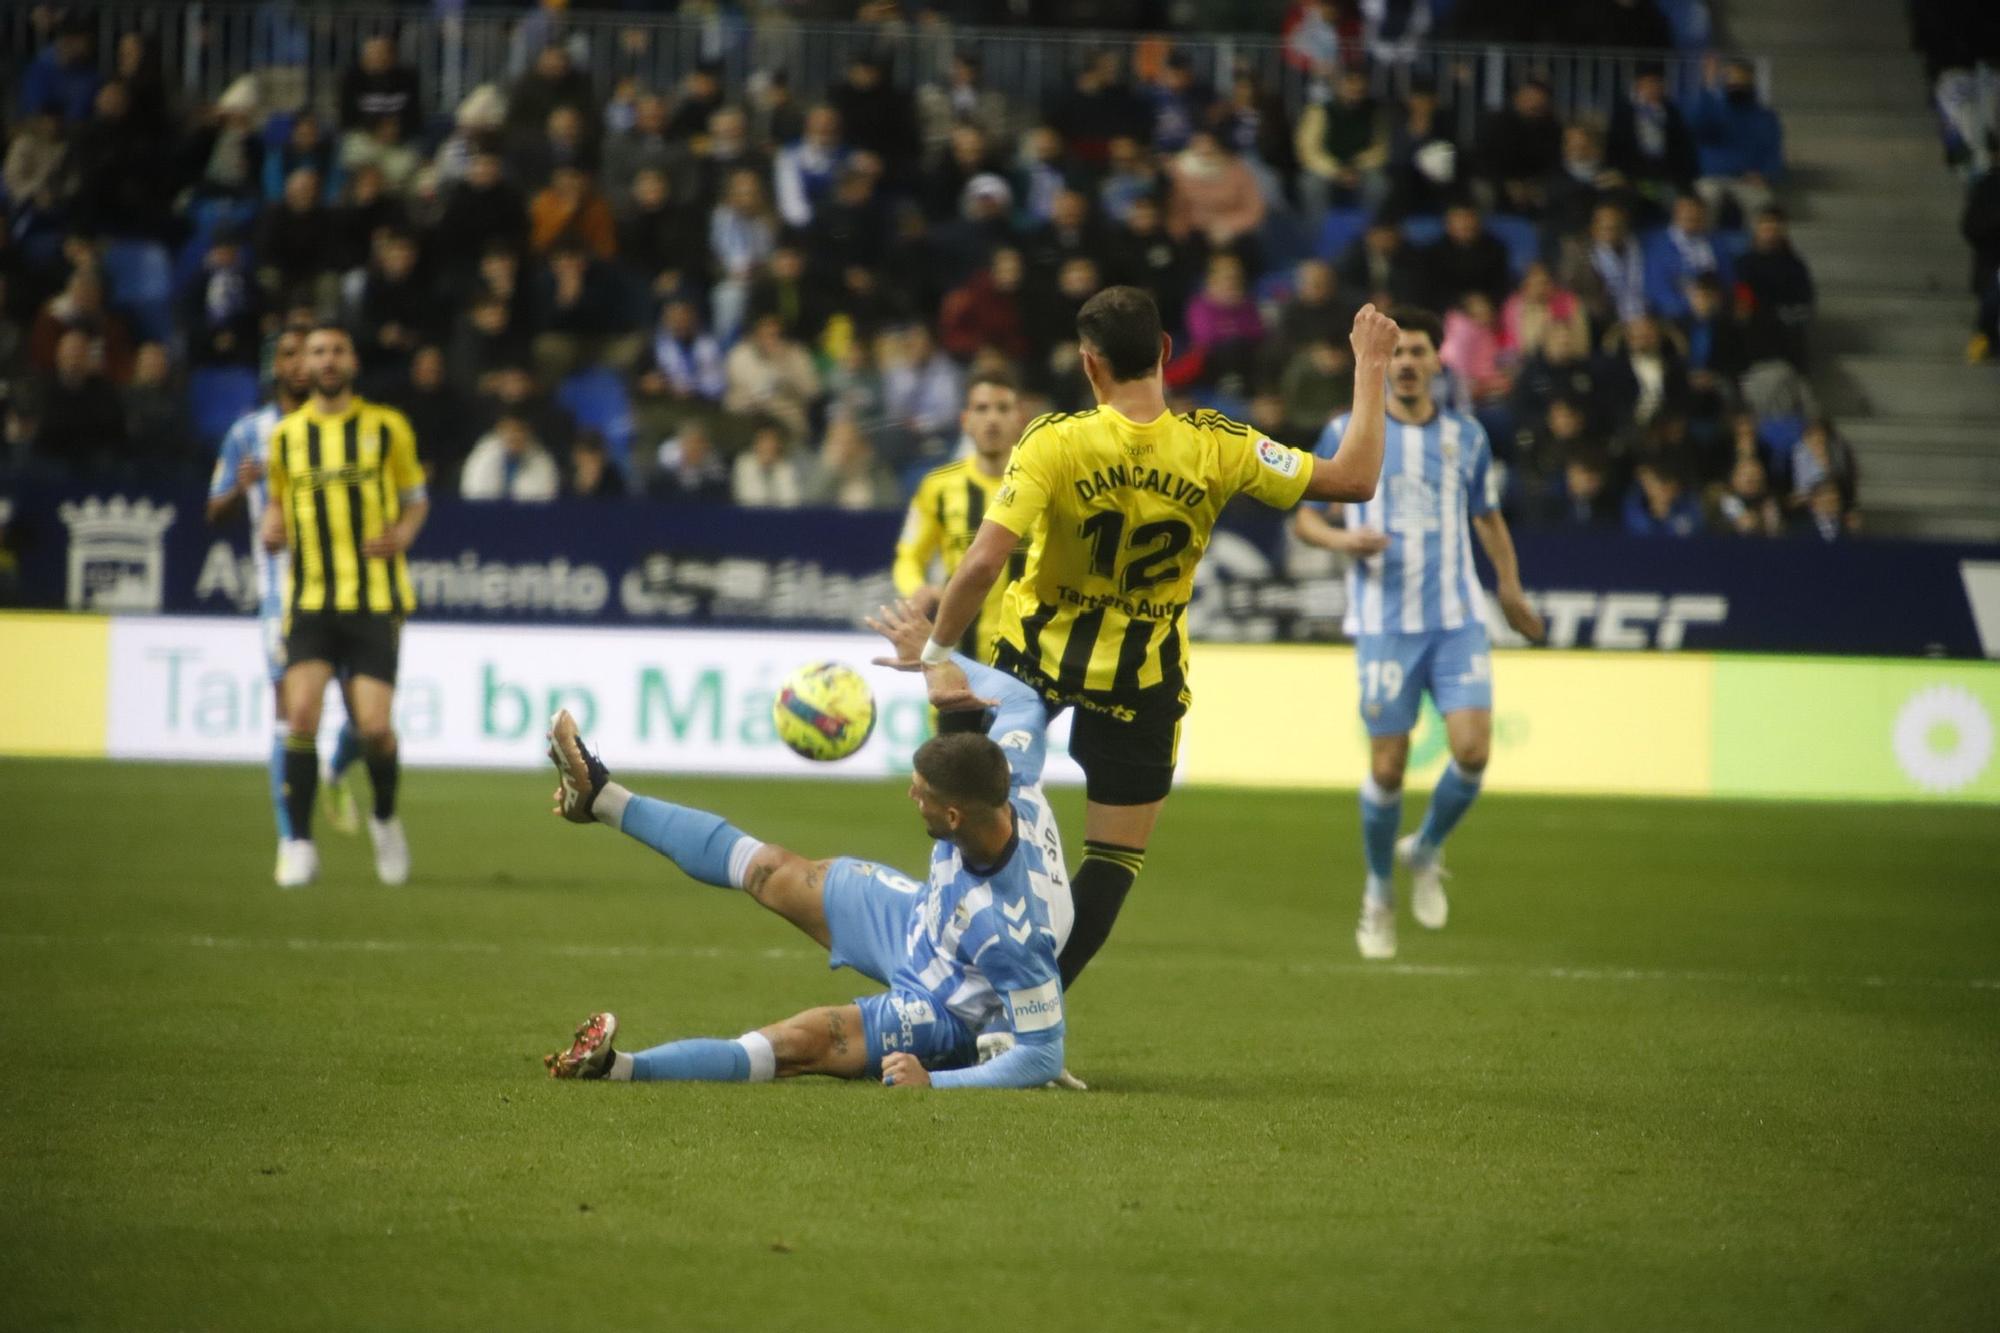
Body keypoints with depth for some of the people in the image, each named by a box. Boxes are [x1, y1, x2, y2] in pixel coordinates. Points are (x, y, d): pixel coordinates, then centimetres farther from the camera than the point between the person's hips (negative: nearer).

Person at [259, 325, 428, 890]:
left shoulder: (387, 428, 5)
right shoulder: (286, 435, 9)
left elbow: (416, 498, 13)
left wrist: (401, 536, -8)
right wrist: (273, 529, -1)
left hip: (376, 599, -1)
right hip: (310, 599, 1)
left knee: (373, 726, -9)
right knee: (302, 712, -17)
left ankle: (385, 818, 22)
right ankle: (298, 844, -7)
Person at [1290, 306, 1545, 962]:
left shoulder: (1465, 436, 9)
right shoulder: (1347, 432, 2)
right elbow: (1303, 515, 6)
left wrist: (1511, 590, 22)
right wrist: (1341, 539, -14)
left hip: (1458, 619, 2)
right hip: (1384, 622, -2)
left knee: (1472, 748, -13)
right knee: (1388, 765, -3)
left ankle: (1426, 851, 16)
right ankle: (1379, 892, 19)